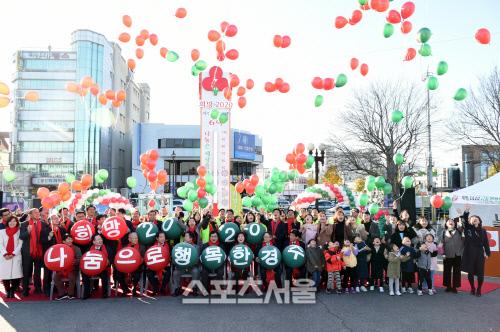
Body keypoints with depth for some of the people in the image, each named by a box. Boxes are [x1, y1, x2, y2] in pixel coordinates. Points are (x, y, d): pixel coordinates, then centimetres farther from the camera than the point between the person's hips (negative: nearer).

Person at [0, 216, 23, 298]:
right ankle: (8, 291, 12)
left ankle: (12, 291, 5)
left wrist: (13, 254, -9)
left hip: (16, 257, -2)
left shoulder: (19, 232, 8)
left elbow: (20, 244, 1)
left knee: (16, 276, -13)